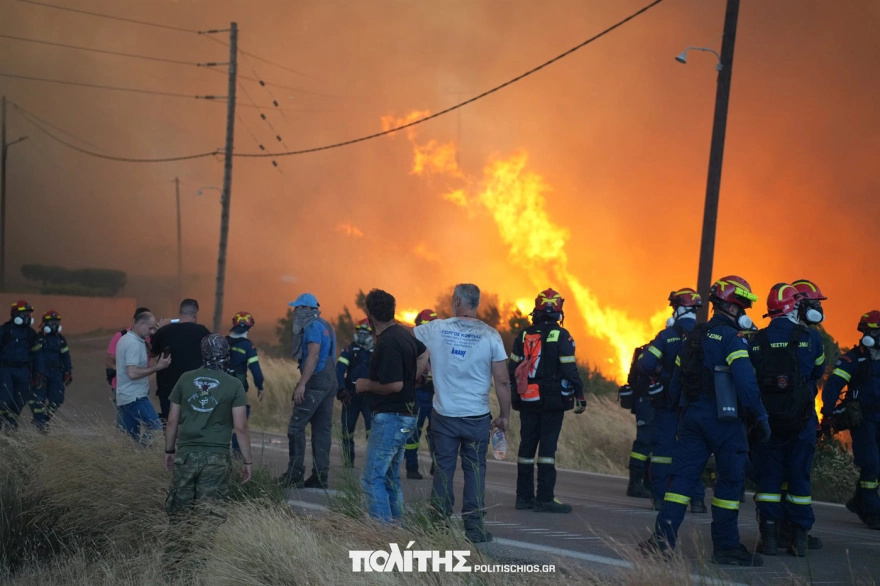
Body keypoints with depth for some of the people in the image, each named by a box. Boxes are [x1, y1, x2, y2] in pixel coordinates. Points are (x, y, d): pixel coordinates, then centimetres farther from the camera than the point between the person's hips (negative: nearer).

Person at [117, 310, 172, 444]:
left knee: (130, 437, 10)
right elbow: (133, 373, -25)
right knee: (157, 430, -15)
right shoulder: (134, 343, -16)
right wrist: (158, 367, -21)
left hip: (126, 397, 10)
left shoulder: (125, 339, 16)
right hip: (135, 397, -10)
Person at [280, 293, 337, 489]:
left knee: (296, 426, -8)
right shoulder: (325, 326, 19)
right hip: (329, 381, 10)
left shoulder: (313, 326, -9)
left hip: (316, 382, -10)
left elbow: (313, 356, -19)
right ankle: (320, 476, 6)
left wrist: (302, 384, -23)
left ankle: (295, 473, -11)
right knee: (322, 429, 7)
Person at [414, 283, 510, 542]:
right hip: (477, 416, -1)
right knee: (475, 469, 7)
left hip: (444, 414, 1)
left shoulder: (436, 329, -4)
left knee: (443, 468, 8)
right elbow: (502, 381, -7)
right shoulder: (490, 335, -6)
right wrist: (504, 416, 3)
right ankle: (474, 526, 6)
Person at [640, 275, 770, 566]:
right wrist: (760, 418, -13)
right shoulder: (731, 338, -10)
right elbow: (746, 382, -18)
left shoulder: (693, 336, 15)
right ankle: (725, 545, 7)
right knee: (730, 479, 2)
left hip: (693, 414, 7)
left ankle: (663, 538, -5)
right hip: (723, 419, -7)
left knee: (683, 475, 4)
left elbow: (676, 380, 17)